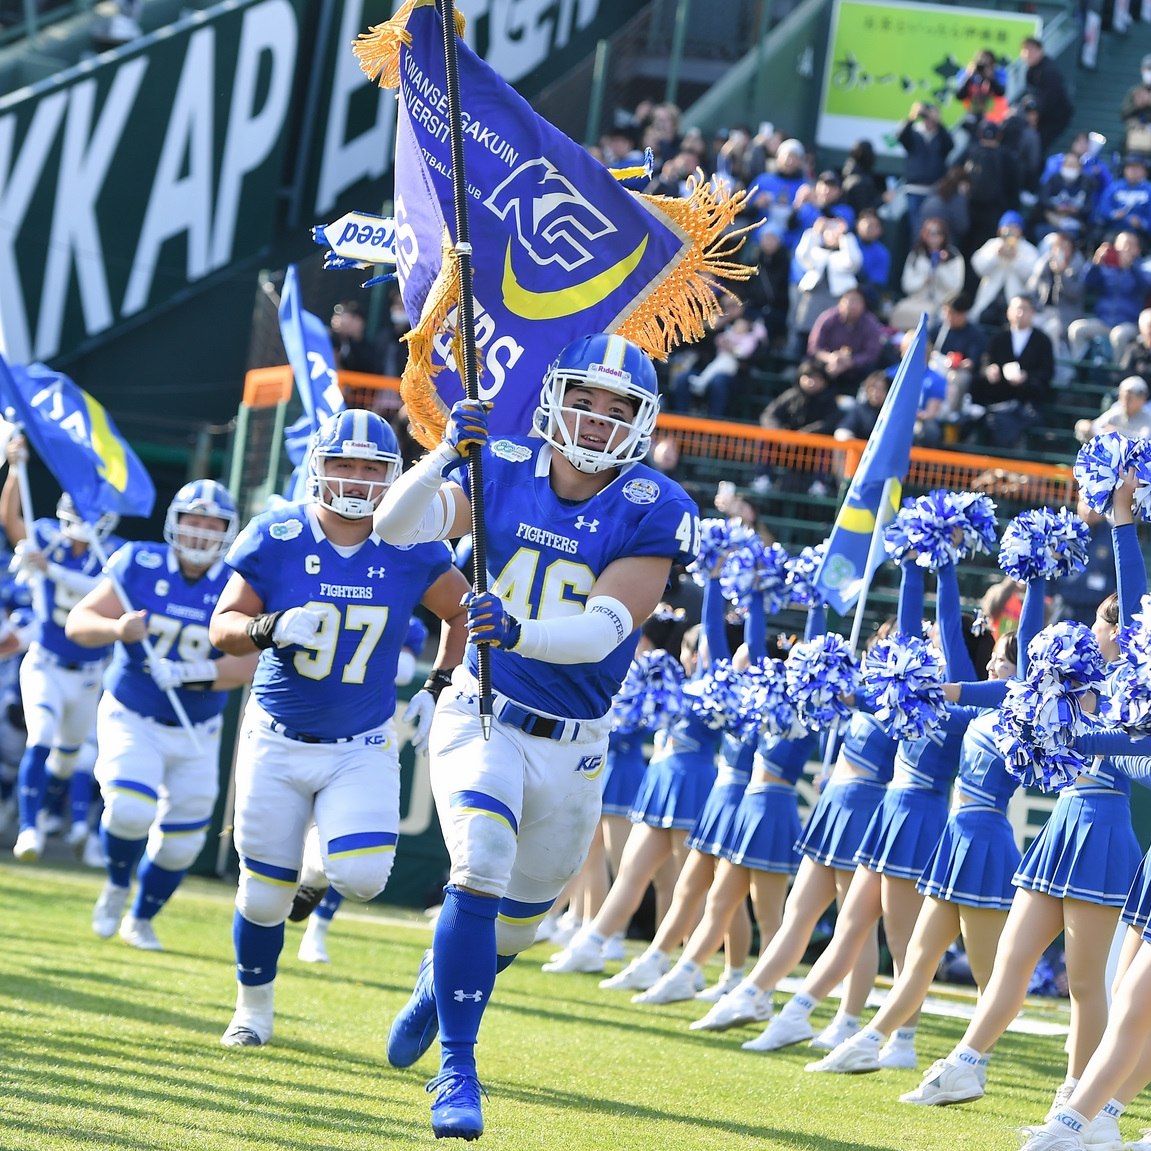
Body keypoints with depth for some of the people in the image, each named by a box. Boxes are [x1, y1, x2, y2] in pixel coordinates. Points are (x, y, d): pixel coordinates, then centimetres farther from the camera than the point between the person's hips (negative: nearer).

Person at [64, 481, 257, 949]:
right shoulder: (141, 566, -10)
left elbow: (245, 664, -17)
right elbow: (79, 621, -12)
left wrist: (189, 674, -32)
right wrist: (116, 629, -34)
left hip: (195, 734, 2)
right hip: (131, 719, -2)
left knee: (180, 842, 10)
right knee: (130, 810, -26)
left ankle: (141, 920, 36)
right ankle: (117, 885, 6)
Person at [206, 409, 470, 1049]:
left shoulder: (412, 553, -8)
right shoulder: (275, 539, -10)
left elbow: (464, 613, 9)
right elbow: (223, 627, -5)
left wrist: (441, 690, 1)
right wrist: (271, 628, -25)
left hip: (363, 747, 0)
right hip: (278, 739, 0)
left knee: (361, 879, -21)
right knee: (265, 895, 6)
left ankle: (356, 849, 18)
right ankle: (254, 1010, 32)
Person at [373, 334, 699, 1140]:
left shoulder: (652, 513, -12)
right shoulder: (505, 473, -6)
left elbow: (603, 629, -23)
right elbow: (398, 527, -15)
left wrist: (521, 631, -42)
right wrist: (446, 455, -31)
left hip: (573, 749, 1)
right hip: (483, 720, -1)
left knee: (519, 918, 18)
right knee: (481, 870, -24)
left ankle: (441, 981, 51)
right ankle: (457, 1069, -16)